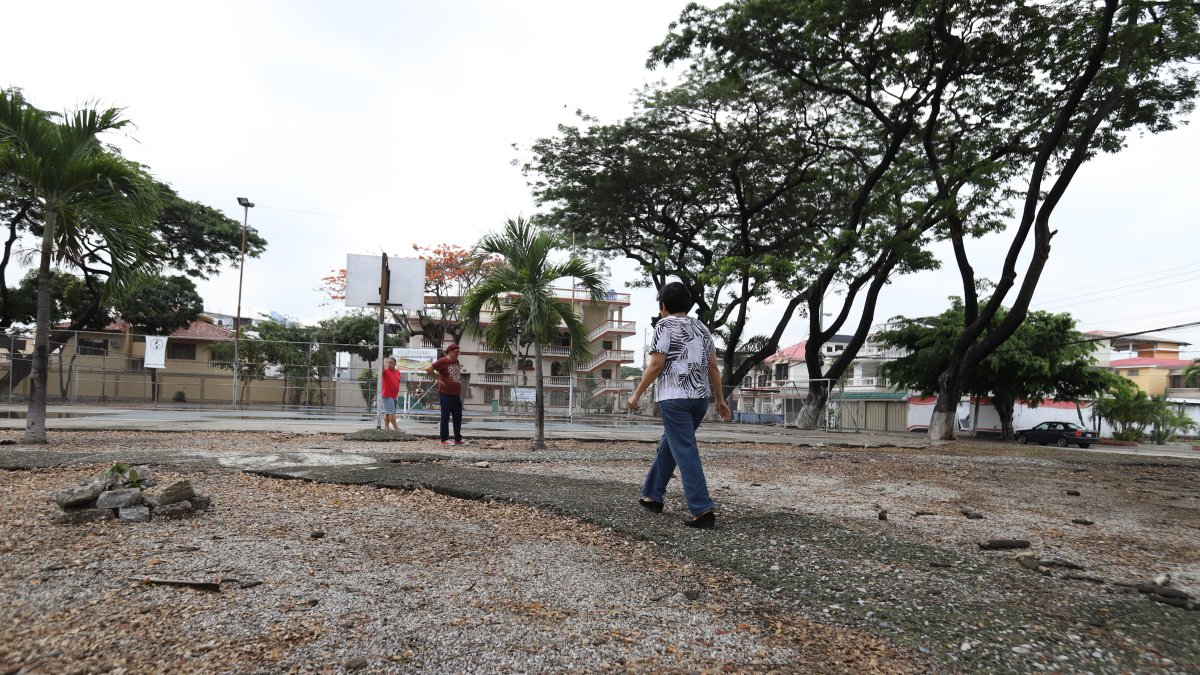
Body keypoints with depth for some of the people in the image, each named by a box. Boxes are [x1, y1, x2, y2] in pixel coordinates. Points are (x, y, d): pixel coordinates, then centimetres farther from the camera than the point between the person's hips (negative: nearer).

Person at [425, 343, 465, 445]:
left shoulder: (456, 362, 13)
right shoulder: (443, 361, -9)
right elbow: (428, 368, -16)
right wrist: (438, 379, -13)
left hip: (457, 395, 7)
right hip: (446, 394, -7)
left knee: (458, 418, 10)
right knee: (445, 417, 0)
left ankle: (458, 439, 18)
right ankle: (445, 439, 7)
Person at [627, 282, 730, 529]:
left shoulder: (665, 325, -4)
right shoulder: (701, 327, 16)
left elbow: (656, 365, -11)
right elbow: (713, 367, 13)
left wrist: (637, 394, -4)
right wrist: (720, 399, 17)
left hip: (674, 397, -7)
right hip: (700, 397, 7)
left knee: (685, 452, -7)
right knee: (668, 444, 20)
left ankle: (703, 510, -12)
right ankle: (652, 495, 30)